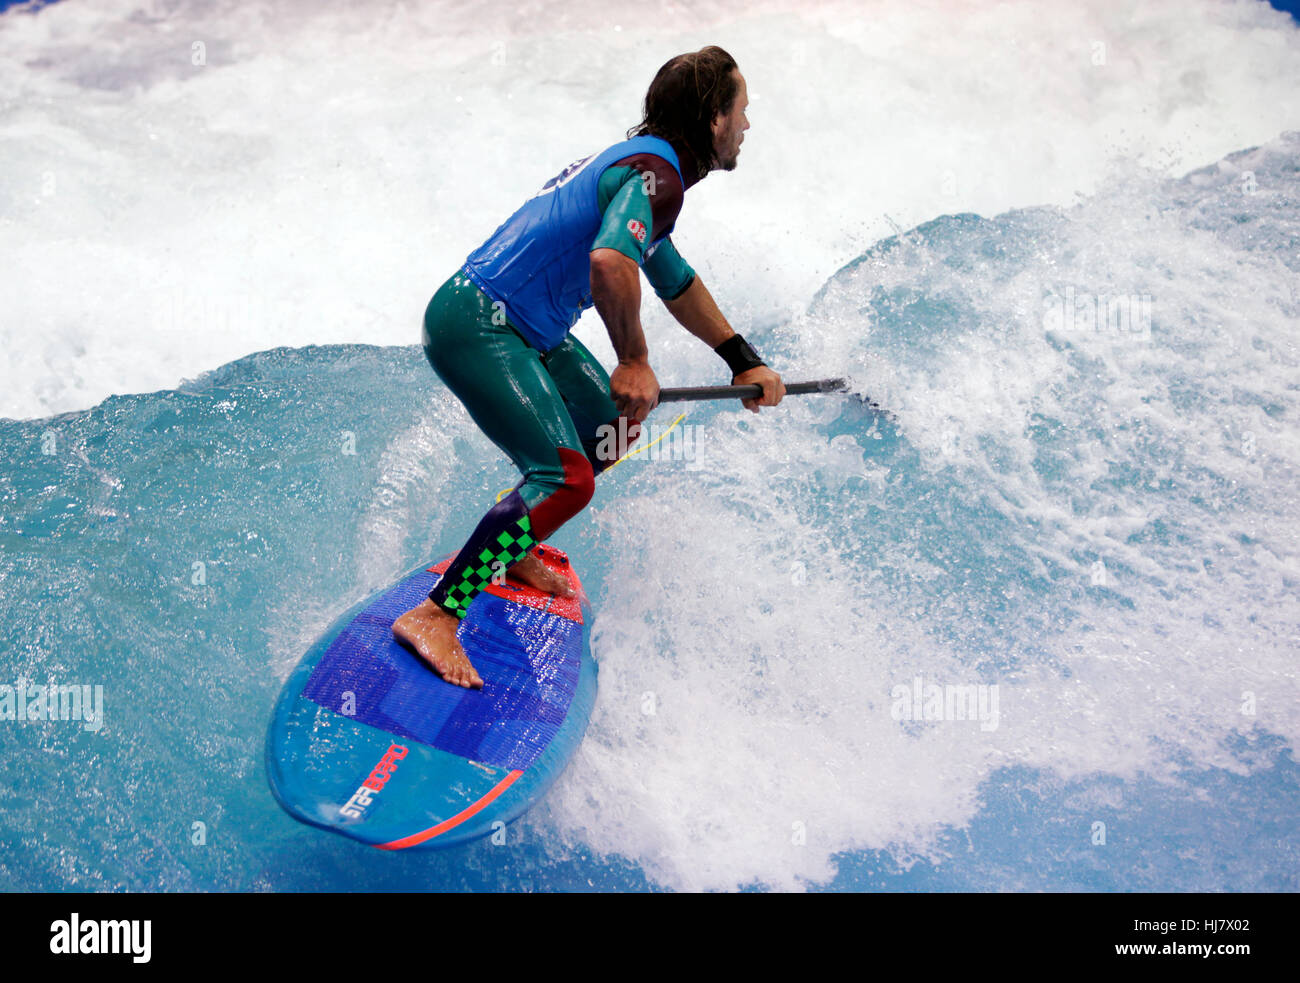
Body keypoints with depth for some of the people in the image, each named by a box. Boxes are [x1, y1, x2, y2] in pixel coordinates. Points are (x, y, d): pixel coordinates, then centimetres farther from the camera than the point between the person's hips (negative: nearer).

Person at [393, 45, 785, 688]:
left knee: (615, 431, 20)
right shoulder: (656, 173, -16)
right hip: (477, 326, -10)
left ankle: (509, 553, 30)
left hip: (529, 331, 10)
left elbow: (676, 283, 29)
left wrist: (745, 363, 30)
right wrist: (634, 362, -22)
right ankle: (433, 616, -14)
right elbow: (610, 261, -37)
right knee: (565, 478, -19)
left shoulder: (643, 160, 18)